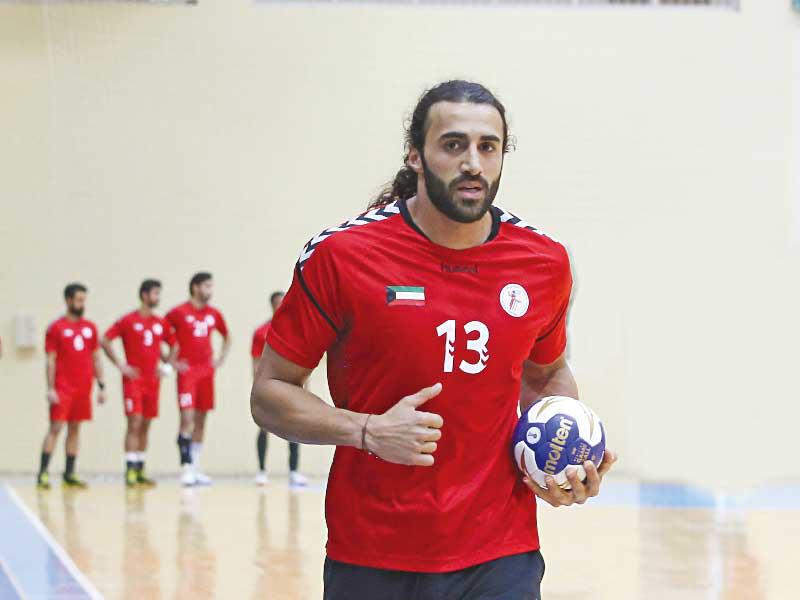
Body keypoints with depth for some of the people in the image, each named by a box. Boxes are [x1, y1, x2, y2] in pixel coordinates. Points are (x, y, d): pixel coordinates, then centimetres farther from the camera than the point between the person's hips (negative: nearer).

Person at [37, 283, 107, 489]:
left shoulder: (90, 327, 11)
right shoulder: (56, 327, -2)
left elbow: (96, 358, 15)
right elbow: (50, 360, -5)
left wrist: (101, 386, 9)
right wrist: (50, 389, -12)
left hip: (84, 387, 5)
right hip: (63, 387, -5)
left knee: (75, 428, 7)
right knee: (55, 427, -8)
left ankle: (70, 474, 12)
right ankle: (42, 473, -8)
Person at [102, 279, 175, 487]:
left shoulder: (161, 323, 9)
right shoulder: (129, 320, -5)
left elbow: (172, 344, 22)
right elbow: (105, 341, -6)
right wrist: (120, 365, -10)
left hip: (152, 381, 5)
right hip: (133, 379, -5)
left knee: (146, 425, 8)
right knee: (135, 423, -11)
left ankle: (140, 470, 13)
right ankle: (130, 470, -13)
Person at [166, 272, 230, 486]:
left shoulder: (214, 314, 10)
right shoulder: (179, 313, -6)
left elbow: (227, 337, 26)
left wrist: (221, 359, 13)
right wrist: (172, 361, -7)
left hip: (207, 371, 5)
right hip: (187, 371, -5)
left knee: (201, 420, 8)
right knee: (187, 418, -12)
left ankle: (196, 468, 14)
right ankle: (186, 467, -12)